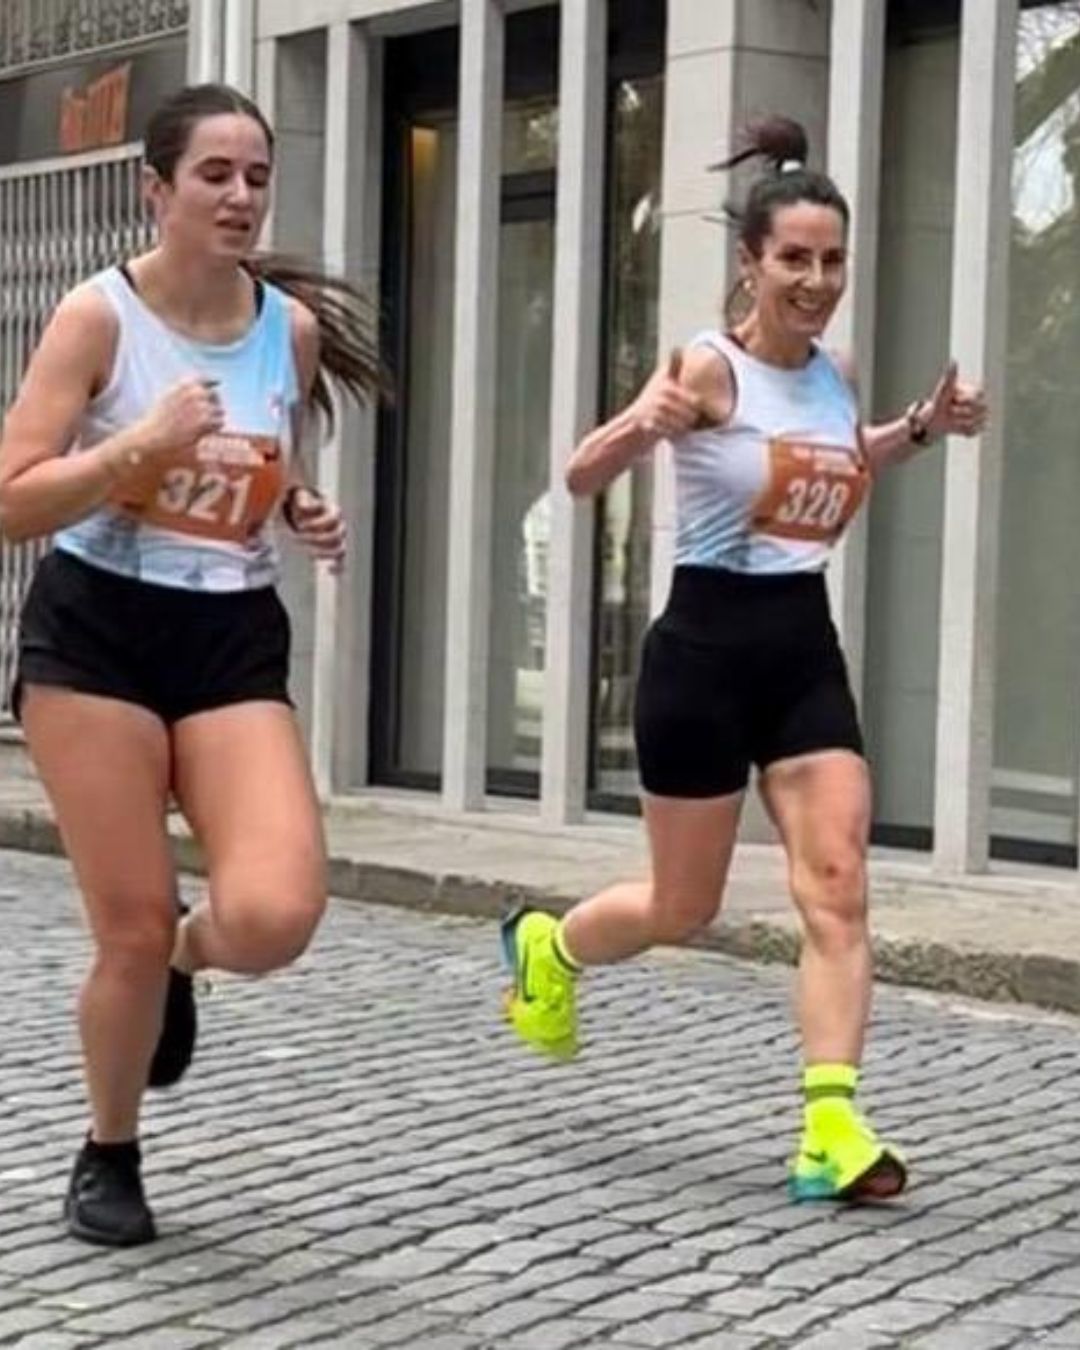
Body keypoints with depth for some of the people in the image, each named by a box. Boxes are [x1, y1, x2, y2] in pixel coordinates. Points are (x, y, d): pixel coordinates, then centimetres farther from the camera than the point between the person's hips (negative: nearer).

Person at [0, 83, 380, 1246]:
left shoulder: (293, 326, 3)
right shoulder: (99, 314, -9)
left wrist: (309, 519, 1)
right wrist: (144, 443, -24)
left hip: (235, 640, 3)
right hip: (97, 633, -3)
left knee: (275, 917, -18)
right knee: (131, 929, -2)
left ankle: (183, 951, 21)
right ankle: (109, 1156, 25)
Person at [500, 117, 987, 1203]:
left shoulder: (831, 376, 6)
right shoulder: (710, 367, -14)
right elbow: (581, 478, -24)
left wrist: (921, 429, 13)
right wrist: (642, 424, -44)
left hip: (804, 647, 6)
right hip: (708, 646, -5)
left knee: (836, 888, -7)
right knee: (682, 909, 8)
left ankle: (831, 1127, -7)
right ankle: (545, 945, 39)